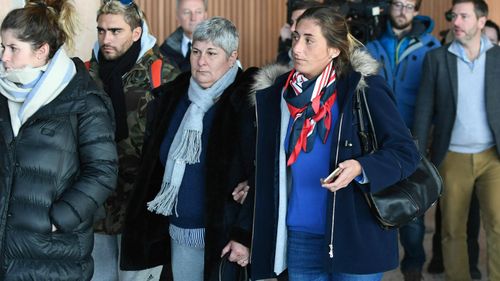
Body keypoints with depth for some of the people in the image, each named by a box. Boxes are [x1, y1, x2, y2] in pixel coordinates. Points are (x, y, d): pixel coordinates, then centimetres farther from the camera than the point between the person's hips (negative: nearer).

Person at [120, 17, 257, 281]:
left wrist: (244, 235, -17)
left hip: (224, 236, -5)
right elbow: (152, 165, 13)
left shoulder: (245, 104, -11)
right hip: (180, 232, 5)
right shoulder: (171, 97, 6)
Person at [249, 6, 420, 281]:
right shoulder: (277, 92, 4)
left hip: (355, 236, -4)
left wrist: (361, 168, -25)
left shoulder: (364, 88, -10)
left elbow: (406, 152, -11)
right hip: (299, 237, 4)